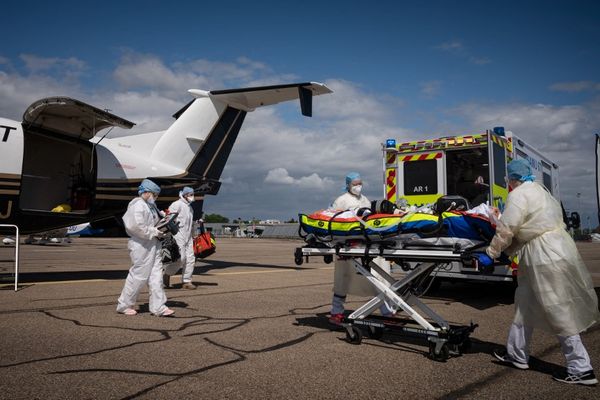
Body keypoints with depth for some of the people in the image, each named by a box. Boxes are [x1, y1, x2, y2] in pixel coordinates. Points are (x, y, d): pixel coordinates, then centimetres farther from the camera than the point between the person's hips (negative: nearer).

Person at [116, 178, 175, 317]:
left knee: (156, 274, 5)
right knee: (138, 275, 0)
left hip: (153, 245, 9)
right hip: (141, 246, -9)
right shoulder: (138, 205, -13)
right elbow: (137, 226, -24)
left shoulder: (150, 206, 18)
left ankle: (158, 307, 8)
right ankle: (124, 305, 17)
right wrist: (155, 232, -18)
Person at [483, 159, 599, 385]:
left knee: (559, 313, -2)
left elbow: (506, 229, -15)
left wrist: (491, 253, -2)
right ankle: (517, 355, 28)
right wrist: (508, 252, 16)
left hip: (546, 258, -10)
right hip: (555, 250, 10)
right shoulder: (537, 190, 17)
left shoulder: (519, 195, -13)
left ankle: (581, 370, 8)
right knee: (525, 304, 17)